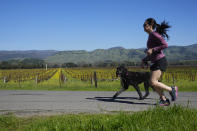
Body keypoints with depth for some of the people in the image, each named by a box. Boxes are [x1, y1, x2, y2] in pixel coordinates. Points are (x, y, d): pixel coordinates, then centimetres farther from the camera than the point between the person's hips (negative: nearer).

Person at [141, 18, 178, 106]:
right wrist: (144, 60, 16)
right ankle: (164, 100, 14)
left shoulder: (154, 34, -11)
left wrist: (152, 50, -21)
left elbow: (165, 45, -22)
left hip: (160, 61, -10)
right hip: (155, 62, 10)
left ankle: (172, 89, 0)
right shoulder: (151, 36, 17)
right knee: (153, 83, 7)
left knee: (153, 82, -15)